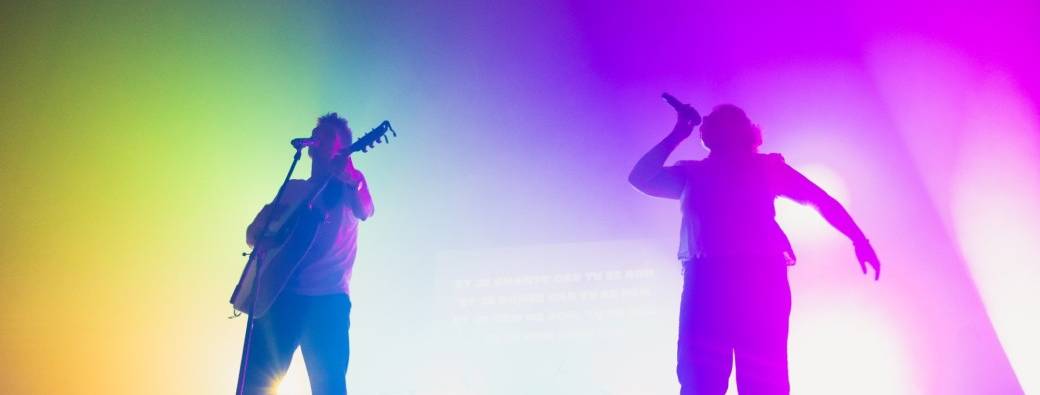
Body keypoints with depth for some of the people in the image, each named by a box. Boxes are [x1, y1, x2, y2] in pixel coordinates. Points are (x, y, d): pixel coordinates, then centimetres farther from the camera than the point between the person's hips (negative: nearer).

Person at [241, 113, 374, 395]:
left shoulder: (349, 185, 9)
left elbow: (365, 212, -15)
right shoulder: (292, 188, 21)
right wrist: (269, 220, -2)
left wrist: (350, 178, -35)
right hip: (281, 293, 4)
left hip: (328, 297, -4)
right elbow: (252, 235, 22)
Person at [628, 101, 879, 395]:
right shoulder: (693, 174, 23)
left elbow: (821, 199, 16)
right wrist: (677, 135, 19)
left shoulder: (766, 166, 20)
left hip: (760, 277, -1)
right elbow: (641, 179, 15)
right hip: (707, 279, 1)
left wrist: (858, 239, 3)